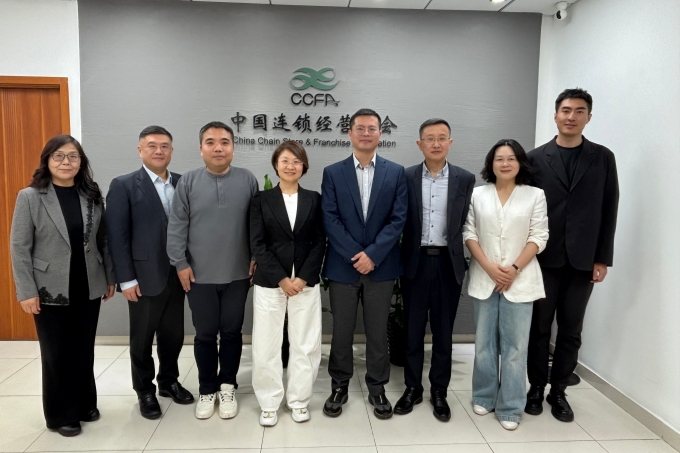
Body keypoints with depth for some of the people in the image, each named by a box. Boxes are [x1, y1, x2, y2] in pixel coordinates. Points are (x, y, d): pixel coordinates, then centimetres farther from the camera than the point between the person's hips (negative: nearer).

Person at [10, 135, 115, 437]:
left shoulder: (92, 196, 3)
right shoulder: (30, 197, -7)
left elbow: (102, 241, 7)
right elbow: (19, 247, -7)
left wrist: (109, 278, 7)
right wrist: (27, 292, -10)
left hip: (89, 289, 3)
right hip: (51, 292, -3)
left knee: (84, 351, 14)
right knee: (57, 354, 10)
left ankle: (85, 404, 33)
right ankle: (61, 415, 26)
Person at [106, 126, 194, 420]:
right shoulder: (123, 186, -6)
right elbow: (117, 236, -9)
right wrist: (126, 279, -12)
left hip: (177, 275, 4)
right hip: (144, 277, -3)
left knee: (173, 334, 15)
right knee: (142, 338, 11)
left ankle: (169, 381, 36)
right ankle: (145, 391, 30)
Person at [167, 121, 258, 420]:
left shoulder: (248, 180, -1)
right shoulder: (188, 182, -2)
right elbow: (176, 226, -2)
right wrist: (180, 263, -4)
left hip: (237, 273, 0)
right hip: (199, 275, 0)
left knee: (232, 332, 11)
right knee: (205, 334, 10)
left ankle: (227, 387, 28)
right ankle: (207, 390, 28)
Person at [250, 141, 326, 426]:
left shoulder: (314, 199, 6)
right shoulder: (262, 199, 3)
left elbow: (320, 242, 1)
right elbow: (257, 244, -4)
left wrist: (302, 277, -10)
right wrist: (281, 279, -12)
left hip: (305, 283, 1)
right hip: (269, 283, -1)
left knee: (305, 345, 7)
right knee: (266, 345, 5)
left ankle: (299, 400, 24)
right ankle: (269, 403, 22)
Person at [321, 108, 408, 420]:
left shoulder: (395, 172, 3)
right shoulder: (332, 173, 2)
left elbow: (398, 219, -4)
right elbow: (330, 219, -5)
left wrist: (372, 254, -14)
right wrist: (355, 255, -14)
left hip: (381, 265, 0)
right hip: (342, 265, 0)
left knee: (378, 332, 11)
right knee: (341, 331, 10)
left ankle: (377, 388, 27)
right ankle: (339, 386, 27)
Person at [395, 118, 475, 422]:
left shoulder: (465, 179, 1)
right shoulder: (405, 177, 0)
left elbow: (467, 224, 2)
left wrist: (464, 259, -2)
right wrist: (400, 259, -4)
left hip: (448, 263, 0)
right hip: (415, 262, 0)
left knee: (443, 330, 10)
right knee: (413, 329, 10)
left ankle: (439, 391, 25)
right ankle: (412, 388, 26)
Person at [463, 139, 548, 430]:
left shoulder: (535, 196, 2)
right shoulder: (477, 195, 5)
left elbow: (538, 238, -2)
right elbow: (468, 233, 2)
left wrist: (514, 269, -12)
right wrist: (489, 267, -10)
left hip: (520, 280, -1)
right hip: (484, 279, 2)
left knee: (515, 345, 2)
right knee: (484, 342, 11)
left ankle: (510, 408, 14)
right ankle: (484, 397, 27)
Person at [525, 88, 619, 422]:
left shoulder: (603, 158, 5)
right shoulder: (536, 158, 2)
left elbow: (608, 211, 4)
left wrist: (603, 259, -1)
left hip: (583, 259, 1)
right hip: (543, 258, -1)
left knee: (571, 330, 9)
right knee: (539, 327, 8)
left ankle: (558, 391, 23)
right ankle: (536, 388, 23)